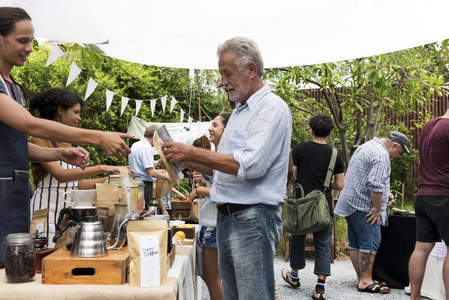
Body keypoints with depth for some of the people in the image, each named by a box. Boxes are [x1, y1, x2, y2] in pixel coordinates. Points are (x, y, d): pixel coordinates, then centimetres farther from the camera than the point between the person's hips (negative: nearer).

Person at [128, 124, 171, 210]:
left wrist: (157, 171, 23)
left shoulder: (135, 145, 16)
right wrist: (167, 176, -7)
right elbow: (151, 172, -19)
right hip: (145, 184, -10)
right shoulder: (146, 147, -14)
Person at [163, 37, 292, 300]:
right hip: (227, 218, 9)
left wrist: (193, 153, -18)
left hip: (252, 219, -9)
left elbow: (250, 165, -24)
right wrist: (187, 161, 9)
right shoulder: (240, 111, 20)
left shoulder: (272, 108, -10)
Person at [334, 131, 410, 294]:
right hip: (363, 205, -10)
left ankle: (361, 278, 17)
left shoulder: (367, 146, 20)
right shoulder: (382, 155, -14)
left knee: (355, 243, 10)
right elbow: (375, 184, -23)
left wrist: (385, 193, 31)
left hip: (349, 202, 10)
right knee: (370, 242, -6)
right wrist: (377, 208, -15)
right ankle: (366, 281, -3)